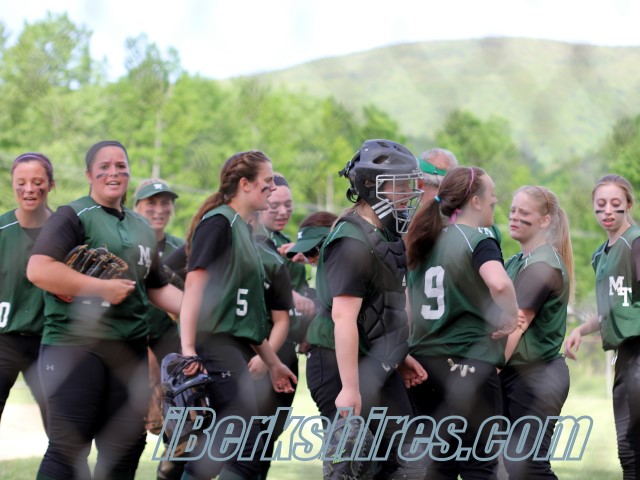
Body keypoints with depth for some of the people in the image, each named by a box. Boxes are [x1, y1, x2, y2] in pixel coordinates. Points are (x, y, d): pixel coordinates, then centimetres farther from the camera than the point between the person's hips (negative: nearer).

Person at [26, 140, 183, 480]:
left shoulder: (142, 229, 18)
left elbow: (158, 289, 25)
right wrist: (104, 288, -16)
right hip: (74, 344, -7)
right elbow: (38, 270, -18)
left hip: (129, 349, 7)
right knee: (69, 449, -8)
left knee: (125, 448, 8)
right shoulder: (74, 216, -4)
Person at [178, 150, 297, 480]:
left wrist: (273, 362, 24)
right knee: (247, 448, -14)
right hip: (216, 342, -10)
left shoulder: (242, 229, 20)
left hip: (235, 347, 10)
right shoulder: (218, 223, -8)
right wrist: (188, 349, -25)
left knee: (220, 447, 8)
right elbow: (194, 284, -17)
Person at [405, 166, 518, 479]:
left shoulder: (424, 244, 12)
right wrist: (511, 317, -15)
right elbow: (499, 283, -31)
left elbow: (408, 304, 19)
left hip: (423, 360, 7)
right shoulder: (479, 241, -10)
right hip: (469, 365, -7)